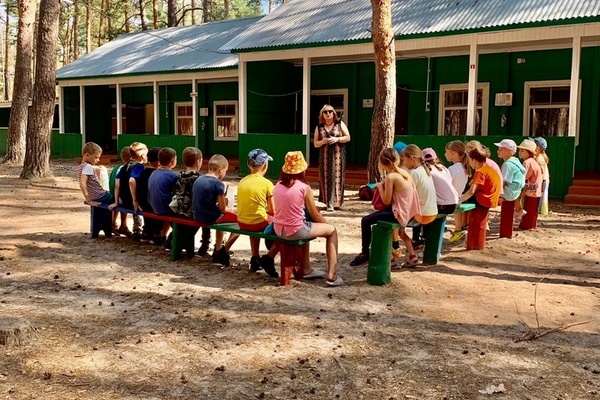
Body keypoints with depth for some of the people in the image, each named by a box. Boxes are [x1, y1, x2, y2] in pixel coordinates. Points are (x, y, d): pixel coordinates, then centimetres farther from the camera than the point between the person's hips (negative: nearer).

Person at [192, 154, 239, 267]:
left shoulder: (198, 180, 6)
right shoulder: (218, 183, -16)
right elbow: (223, 208, -13)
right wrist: (233, 211, 6)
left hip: (197, 216, 8)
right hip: (211, 218, -8)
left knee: (222, 216, 34)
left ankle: (218, 250, 40)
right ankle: (224, 251, 9)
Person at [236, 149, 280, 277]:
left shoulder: (242, 181, 2)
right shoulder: (267, 183, -11)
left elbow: (247, 205, 11)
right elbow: (272, 211, -6)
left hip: (242, 223, 6)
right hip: (260, 223, -6)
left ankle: (255, 258, 35)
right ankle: (269, 258, 2)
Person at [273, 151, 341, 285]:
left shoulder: (278, 185, 3)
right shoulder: (304, 188, -12)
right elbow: (315, 216, -3)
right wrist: (326, 224, 18)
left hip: (278, 230, 6)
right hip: (295, 231, -6)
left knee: (306, 228, 37)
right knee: (332, 230, 15)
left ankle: (306, 269, 43)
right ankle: (331, 275, 11)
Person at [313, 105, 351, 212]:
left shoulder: (340, 124, 4)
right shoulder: (319, 127, 8)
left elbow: (348, 138, 3)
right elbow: (315, 143, 10)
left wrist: (337, 139, -13)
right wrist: (323, 141, -11)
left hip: (338, 155, -2)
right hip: (325, 156, 2)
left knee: (336, 177, -5)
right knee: (326, 178, -1)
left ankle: (335, 201, 0)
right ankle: (329, 202, 6)